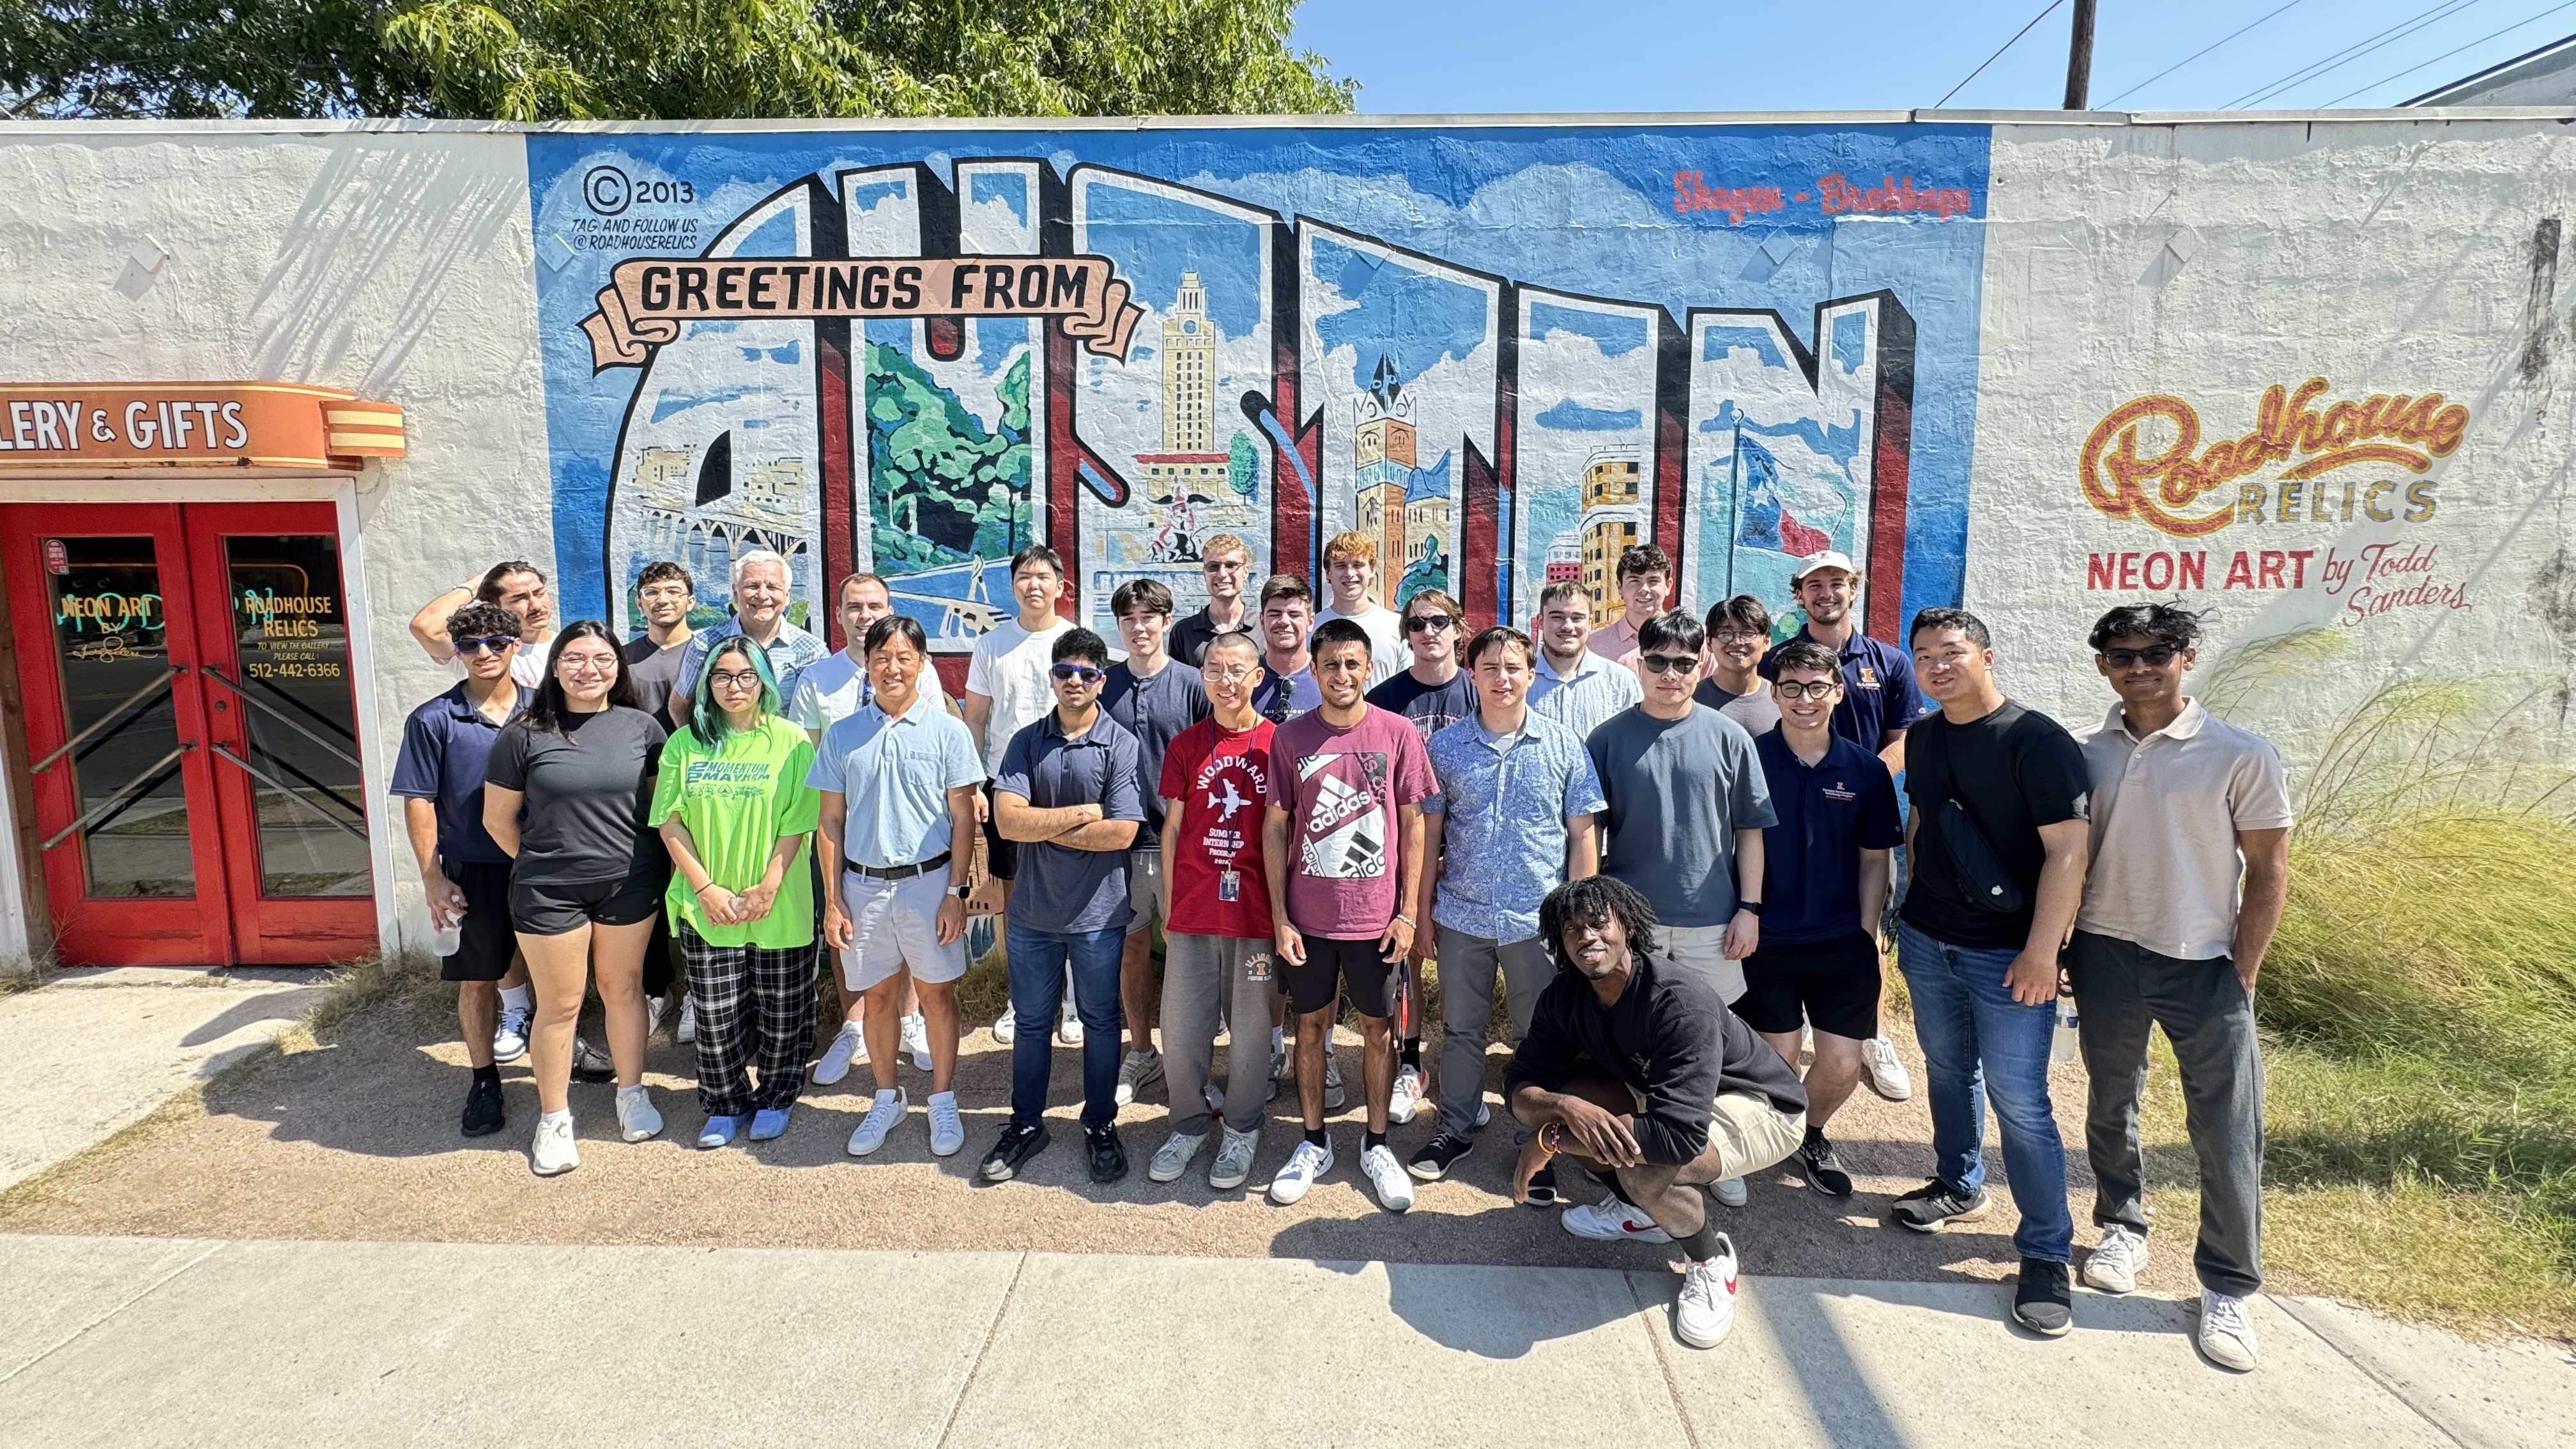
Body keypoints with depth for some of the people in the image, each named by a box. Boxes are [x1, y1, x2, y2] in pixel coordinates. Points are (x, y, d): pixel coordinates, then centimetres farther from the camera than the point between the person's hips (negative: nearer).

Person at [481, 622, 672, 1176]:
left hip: (630, 885, 2)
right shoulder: (524, 734, -6)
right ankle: (553, 1120, 23)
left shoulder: (641, 727, -1)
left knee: (624, 988, 13)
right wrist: (541, 862, 6)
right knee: (559, 1004, 7)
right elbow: (497, 819, 2)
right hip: (549, 893, -1)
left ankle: (632, 1094, 31)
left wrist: (664, 863, 3)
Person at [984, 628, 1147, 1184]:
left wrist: (1043, 825, -12)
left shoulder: (1121, 745, -8)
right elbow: (1007, 819, -12)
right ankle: (1026, 1125, 31)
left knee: (1100, 1022, 12)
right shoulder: (1027, 742, 0)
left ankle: (1101, 1126, 28)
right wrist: (1082, 814, -15)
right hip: (1033, 910, 3)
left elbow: (1122, 832, -18)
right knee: (1031, 1022, 15)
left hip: (1097, 913, -2)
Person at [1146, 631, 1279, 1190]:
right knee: (1180, 1031, 8)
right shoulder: (1184, 746, 6)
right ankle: (1190, 1123, 30)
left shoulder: (1278, 744, -1)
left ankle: (1242, 1130, 29)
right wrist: (1169, 907, 7)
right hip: (1192, 913, 2)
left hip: (1254, 913, -2)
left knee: (1249, 1030, 8)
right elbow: (1172, 829, 9)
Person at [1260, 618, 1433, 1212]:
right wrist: (1279, 917, -4)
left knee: (1378, 1028, 11)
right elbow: (1275, 828, 0)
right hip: (1308, 915, 1)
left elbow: (1413, 825, -1)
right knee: (1311, 1026, 12)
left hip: (1376, 915, -1)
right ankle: (1314, 1143, 28)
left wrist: (1408, 912, -4)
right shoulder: (1290, 737, -2)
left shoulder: (1398, 733, -5)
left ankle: (1376, 1145, 27)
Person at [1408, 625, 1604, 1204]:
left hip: (1538, 918, -1)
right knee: (1460, 1029, 15)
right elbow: (1430, 830, 6)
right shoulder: (1445, 746, 0)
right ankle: (1455, 1128, 32)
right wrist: (1423, 903, 4)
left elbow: (1582, 835, 2)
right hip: (1461, 916, 1)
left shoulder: (1562, 745, -1)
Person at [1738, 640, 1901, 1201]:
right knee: (1777, 1060, 3)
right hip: (1767, 938, -2)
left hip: (1843, 942, 2)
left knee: (1842, 1067, 2)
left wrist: (1868, 933, 0)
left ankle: (1811, 1136, 32)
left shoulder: (1865, 770, 0)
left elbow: (1874, 859, 6)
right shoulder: (1750, 758, -7)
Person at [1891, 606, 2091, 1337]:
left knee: (2019, 1100, -4)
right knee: (1949, 1071, 18)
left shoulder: (2038, 741, -14)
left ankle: (2046, 1251, 9)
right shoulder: (1924, 736, 6)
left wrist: (2042, 950, -20)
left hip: (2008, 952, -6)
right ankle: (1959, 1186, 38)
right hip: (1927, 940, 6)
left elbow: (2068, 849, -17)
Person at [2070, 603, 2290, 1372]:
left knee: (2227, 1132, 1)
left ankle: (2228, 1287, 17)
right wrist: (2059, 949, 4)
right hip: (2105, 957, 3)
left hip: (2203, 965, -3)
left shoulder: (2240, 755, -7)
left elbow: (2269, 871, -4)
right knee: (2111, 1105, 16)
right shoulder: (2087, 755, 2)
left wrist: (2242, 975, -6)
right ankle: (2122, 1227, 37)